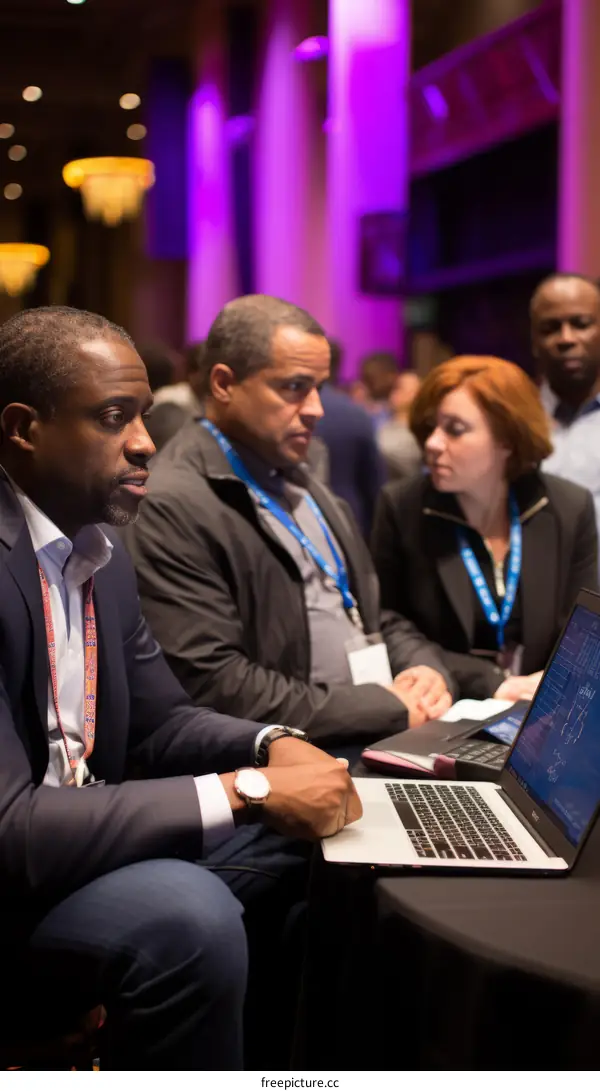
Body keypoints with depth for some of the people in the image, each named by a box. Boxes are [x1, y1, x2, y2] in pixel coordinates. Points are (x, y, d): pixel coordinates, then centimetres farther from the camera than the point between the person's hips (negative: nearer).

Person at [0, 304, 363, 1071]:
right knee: (186, 913, -31)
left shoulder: (98, 550, 5)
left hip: (68, 843, 9)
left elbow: (159, 722, 14)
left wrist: (273, 748, -8)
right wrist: (246, 791, -28)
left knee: (310, 844, 6)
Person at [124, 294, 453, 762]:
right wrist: (388, 709, -15)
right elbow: (213, 685, -19)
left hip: (385, 737, 8)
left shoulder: (302, 484, 16)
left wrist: (419, 671, 1)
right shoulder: (173, 508, -13)